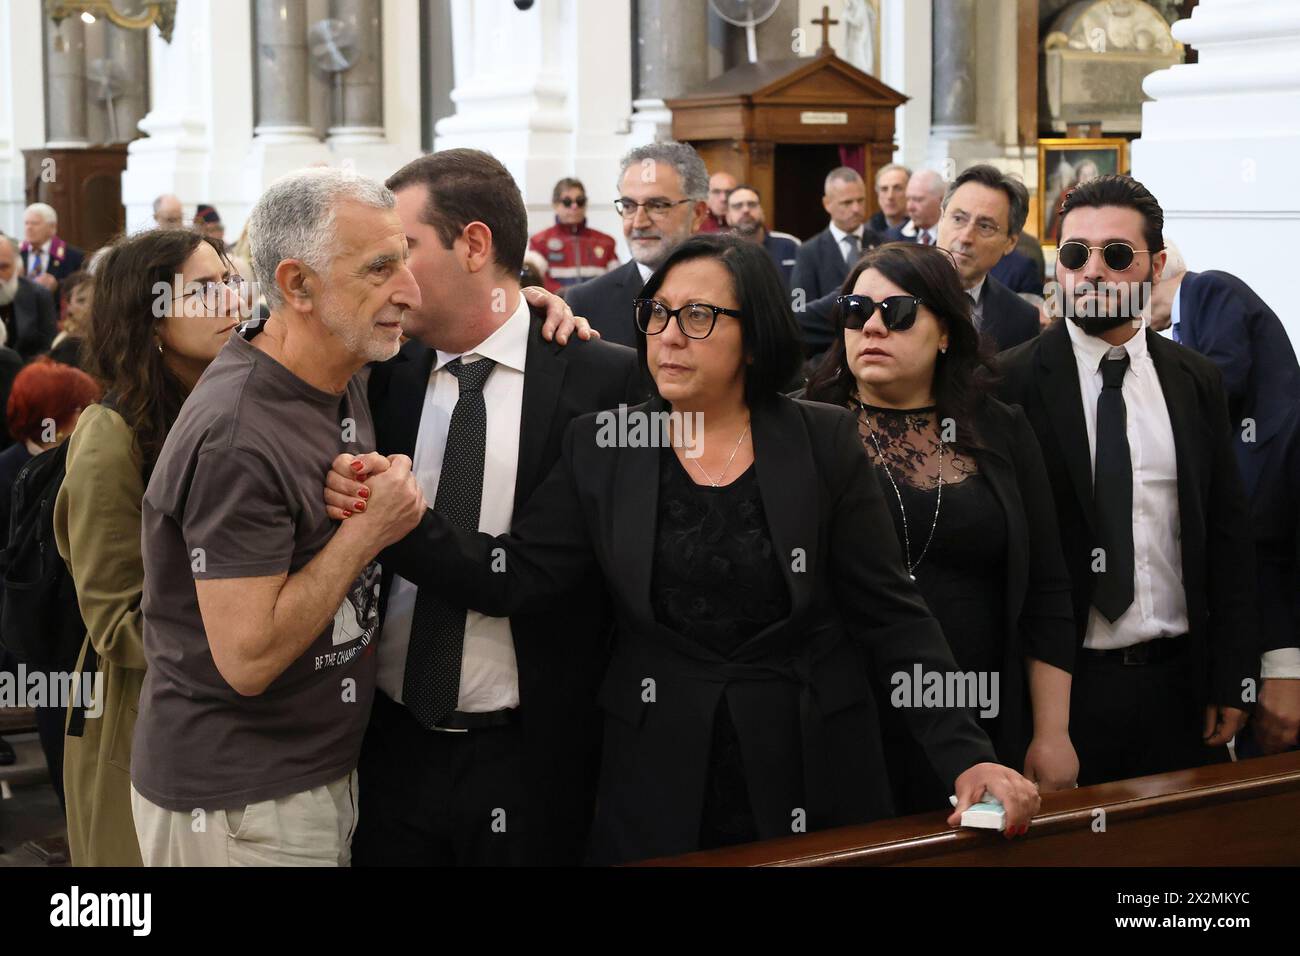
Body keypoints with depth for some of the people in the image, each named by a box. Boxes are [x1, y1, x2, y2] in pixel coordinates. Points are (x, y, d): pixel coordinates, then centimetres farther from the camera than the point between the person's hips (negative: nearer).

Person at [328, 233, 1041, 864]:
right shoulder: (600, 448, 1)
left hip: (814, 783, 0)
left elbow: (891, 614, -2)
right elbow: (511, 576, -8)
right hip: (659, 789, 1)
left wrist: (966, 757, -10)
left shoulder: (823, 443, -2)